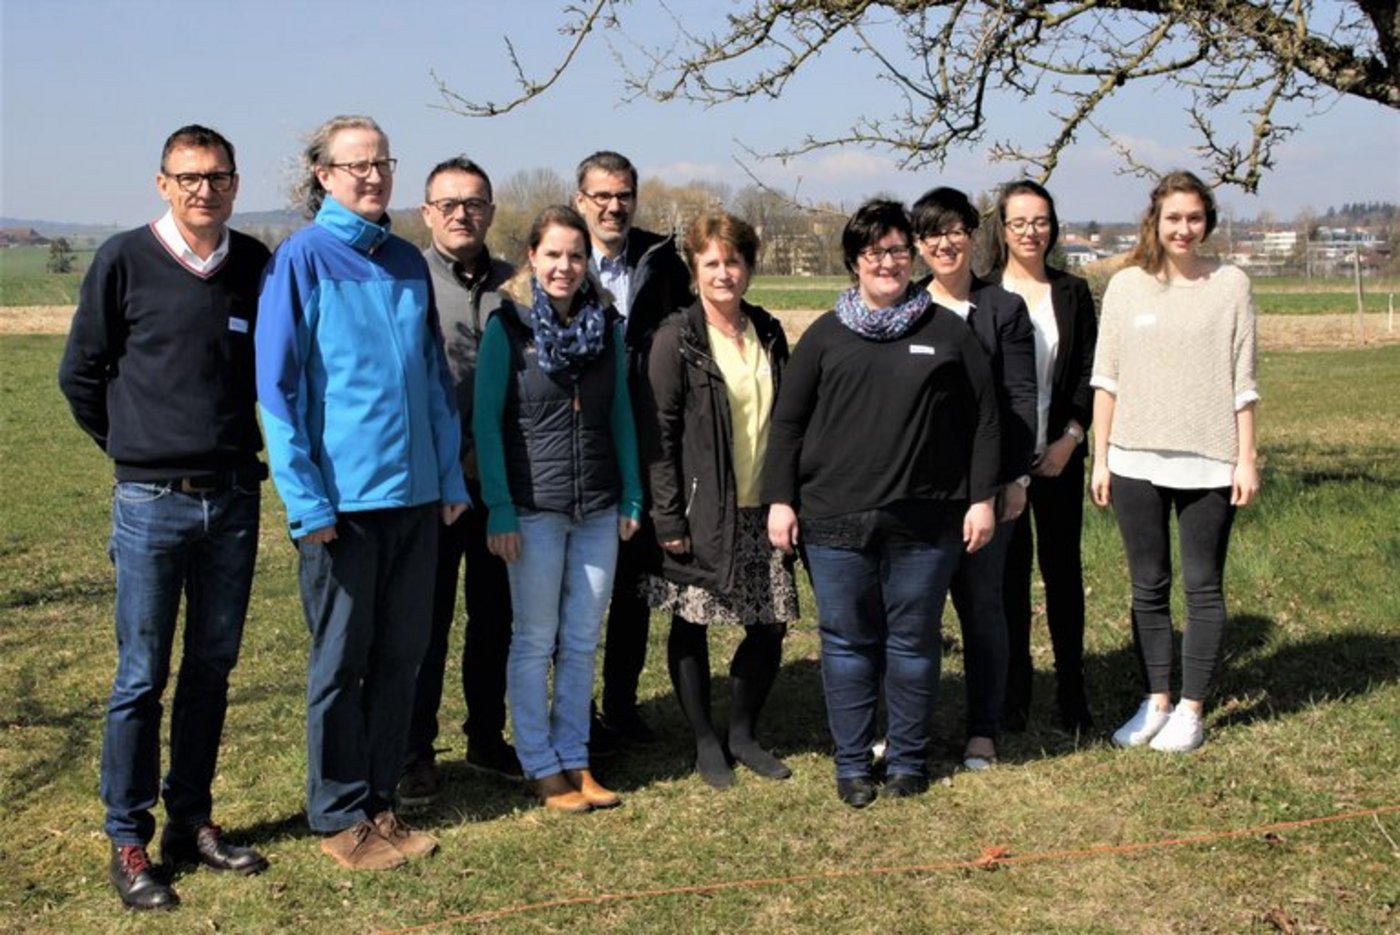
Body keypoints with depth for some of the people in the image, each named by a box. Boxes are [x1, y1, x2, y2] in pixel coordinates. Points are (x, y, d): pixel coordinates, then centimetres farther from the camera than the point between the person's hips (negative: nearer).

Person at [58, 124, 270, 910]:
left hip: (235, 499, 3)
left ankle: (193, 821, 25)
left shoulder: (256, 264, 3)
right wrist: (135, 448, 8)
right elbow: (82, 374, 3)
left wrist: (234, 446, 10)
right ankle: (129, 840, 13)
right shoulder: (125, 262, -6)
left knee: (213, 670, 12)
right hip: (152, 501, -3)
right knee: (141, 678, 2)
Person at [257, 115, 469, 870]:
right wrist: (306, 500, -14)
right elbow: (278, 385, -9)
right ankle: (338, 817, 19)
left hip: (414, 493, 5)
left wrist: (450, 475, 10)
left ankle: (380, 801, 26)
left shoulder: (407, 263, 9)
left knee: (402, 653, 12)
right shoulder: (302, 259, -6)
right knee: (341, 661, 6)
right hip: (341, 498, -5)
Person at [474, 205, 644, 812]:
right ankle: (541, 766, 16)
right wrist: (500, 509, -11)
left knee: (583, 641, 10)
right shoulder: (508, 326, -5)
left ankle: (574, 758, 21)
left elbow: (621, 415, 10)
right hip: (534, 507, -4)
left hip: (599, 509, 4)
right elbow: (486, 420, -7)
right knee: (534, 641, 4)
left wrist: (632, 498, 6)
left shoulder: (606, 325, 6)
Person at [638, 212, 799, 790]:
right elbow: (656, 434, -10)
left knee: (769, 625, 7)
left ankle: (743, 733, 26)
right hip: (702, 513, -5)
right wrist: (668, 518, -14)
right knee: (691, 625, 5)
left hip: (761, 509, 5)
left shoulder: (768, 335, 10)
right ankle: (705, 741, 22)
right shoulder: (676, 340, -7)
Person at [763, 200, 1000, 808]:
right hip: (835, 520, 0)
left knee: (914, 641, 7)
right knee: (847, 644, 6)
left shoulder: (948, 333, 7)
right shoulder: (825, 336, 7)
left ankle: (908, 758, 23)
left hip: (925, 522, 0)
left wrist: (982, 499, 3)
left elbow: (984, 421, 8)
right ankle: (852, 762, 19)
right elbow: (787, 423, 7)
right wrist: (781, 500, 2)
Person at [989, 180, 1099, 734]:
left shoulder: (1072, 293, 8)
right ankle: (1013, 693, 12)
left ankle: (1071, 691, 15)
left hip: (1058, 455, 2)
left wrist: (1071, 438, -7)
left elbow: (1090, 372, 5)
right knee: (1009, 569, 1)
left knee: (1063, 567, 6)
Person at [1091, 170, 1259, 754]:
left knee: (1202, 586, 4)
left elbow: (1243, 382, 0)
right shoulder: (1126, 286, 4)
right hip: (1135, 460, 2)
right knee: (1148, 587, 9)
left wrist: (1246, 459, -3)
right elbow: (1106, 378, 6)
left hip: (1208, 462, -2)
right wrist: (1100, 458, 4)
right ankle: (1155, 701, 21)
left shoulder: (1230, 285, 0)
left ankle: (1191, 709, 13)